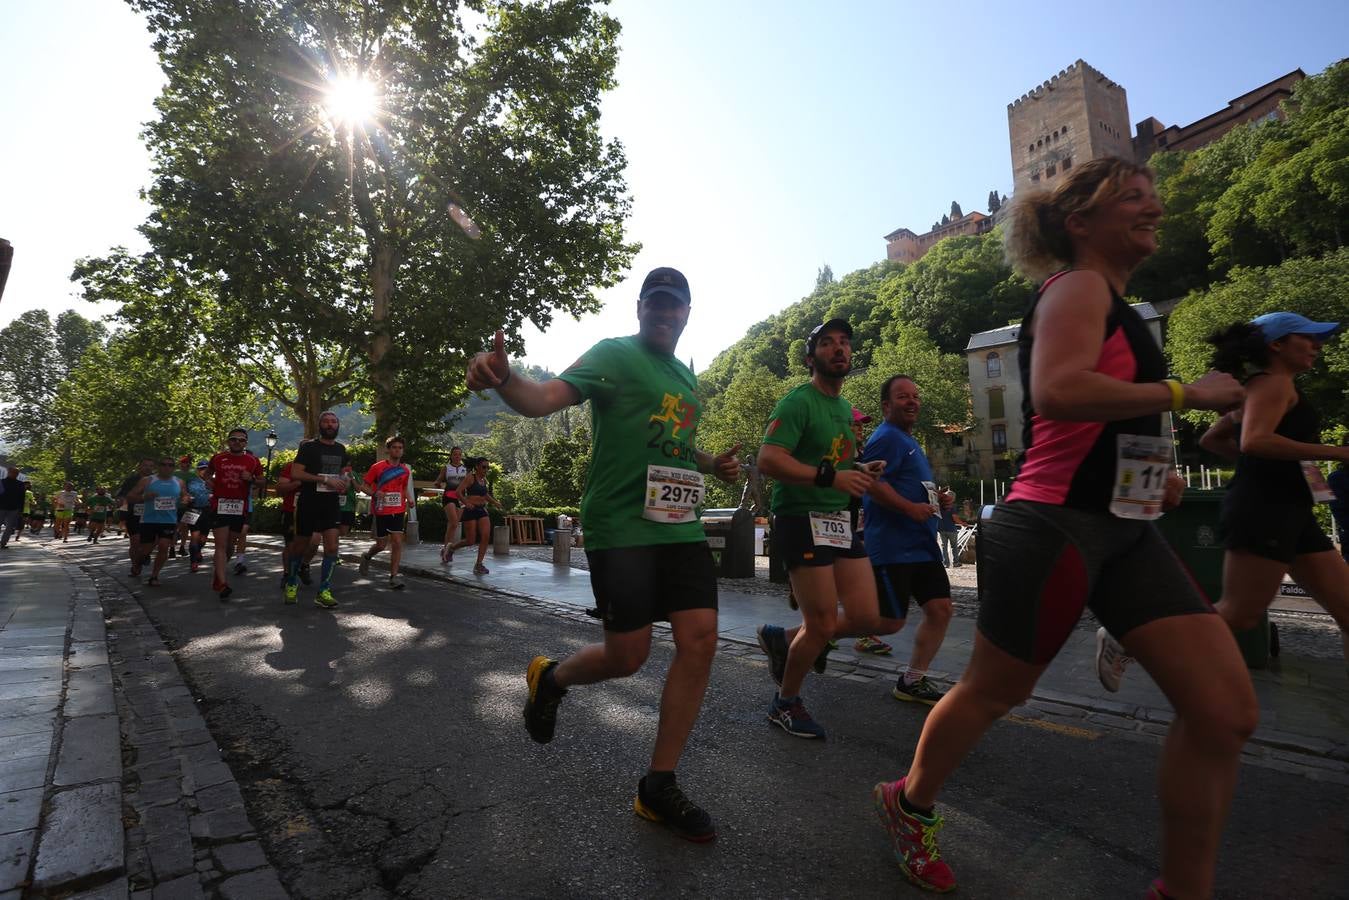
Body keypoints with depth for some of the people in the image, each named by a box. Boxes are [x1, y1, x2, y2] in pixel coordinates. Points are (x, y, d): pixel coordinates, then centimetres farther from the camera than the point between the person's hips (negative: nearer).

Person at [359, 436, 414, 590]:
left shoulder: (405, 469, 7)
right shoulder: (378, 467, -5)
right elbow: (365, 485, 0)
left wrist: (409, 499, 4)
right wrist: (375, 493, -19)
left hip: (398, 511, 3)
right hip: (381, 511, -3)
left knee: (397, 542, -7)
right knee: (382, 544, 6)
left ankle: (393, 577, -1)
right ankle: (366, 556, 40)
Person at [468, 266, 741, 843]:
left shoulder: (685, 376, 19)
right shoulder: (614, 355, -3)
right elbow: (545, 398, -18)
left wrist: (711, 464, 11)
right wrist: (504, 379, -40)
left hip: (680, 525, 7)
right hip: (621, 527, -6)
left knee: (700, 640, -4)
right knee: (627, 656, -3)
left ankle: (658, 787, 13)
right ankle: (551, 678, 33)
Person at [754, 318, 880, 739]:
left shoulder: (845, 407, 18)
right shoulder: (798, 402, -11)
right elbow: (768, 459, -23)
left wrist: (859, 473, 10)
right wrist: (831, 477, -30)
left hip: (840, 520, 9)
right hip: (802, 518, -9)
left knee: (868, 619, 5)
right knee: (823, 625, -4)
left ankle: (783, 638, 27)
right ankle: (785, 703, 22)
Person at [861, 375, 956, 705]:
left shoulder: (907, 440, 21)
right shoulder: (888, 437, -12)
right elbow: (871, 482, -26)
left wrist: (938, 498, 16)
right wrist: (911, 508, -24)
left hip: (922, 545, 10)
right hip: (893, 547, -10)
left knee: (941, 610, 7)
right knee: (889, 622, -6)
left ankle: (912, 681, 19)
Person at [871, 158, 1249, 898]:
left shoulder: (1109, 302, 19)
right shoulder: (1078, 287, -9)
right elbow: (1055, 393, -29)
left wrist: (1150, 471, 15)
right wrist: (1187, 392, -19)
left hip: (1124, 533, 9)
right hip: (1053, 529, -9)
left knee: (1227, 710, 4)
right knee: (993, 692, 8)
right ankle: (910, 804, 33)